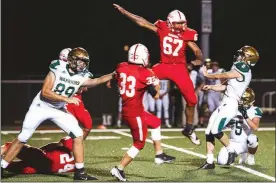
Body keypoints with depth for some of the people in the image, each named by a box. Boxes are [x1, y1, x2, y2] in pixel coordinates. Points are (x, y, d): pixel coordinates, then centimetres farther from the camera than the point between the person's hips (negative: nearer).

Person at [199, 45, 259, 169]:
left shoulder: (241, 70, -12)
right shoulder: (243, 71, 17)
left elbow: (220, 76, -4)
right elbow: (226, 87, 21)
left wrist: (206, 75, 11)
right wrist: (211, 87, 12)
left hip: (230, 105, -10)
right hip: (225, 104, 10)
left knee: (215, 130, -19)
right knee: (209, 132, 4)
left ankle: (231, 151, 2)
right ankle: (209, 162, 6)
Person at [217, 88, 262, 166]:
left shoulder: (254, 111, -9)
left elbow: (255, 127, -24)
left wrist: (246, 116, -33)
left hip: (246, 143, -4)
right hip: (234, 142, 4)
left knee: (252, 138, -39)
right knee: (221, 161, -18)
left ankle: (250, 156, -2)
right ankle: (243, 154, 15)